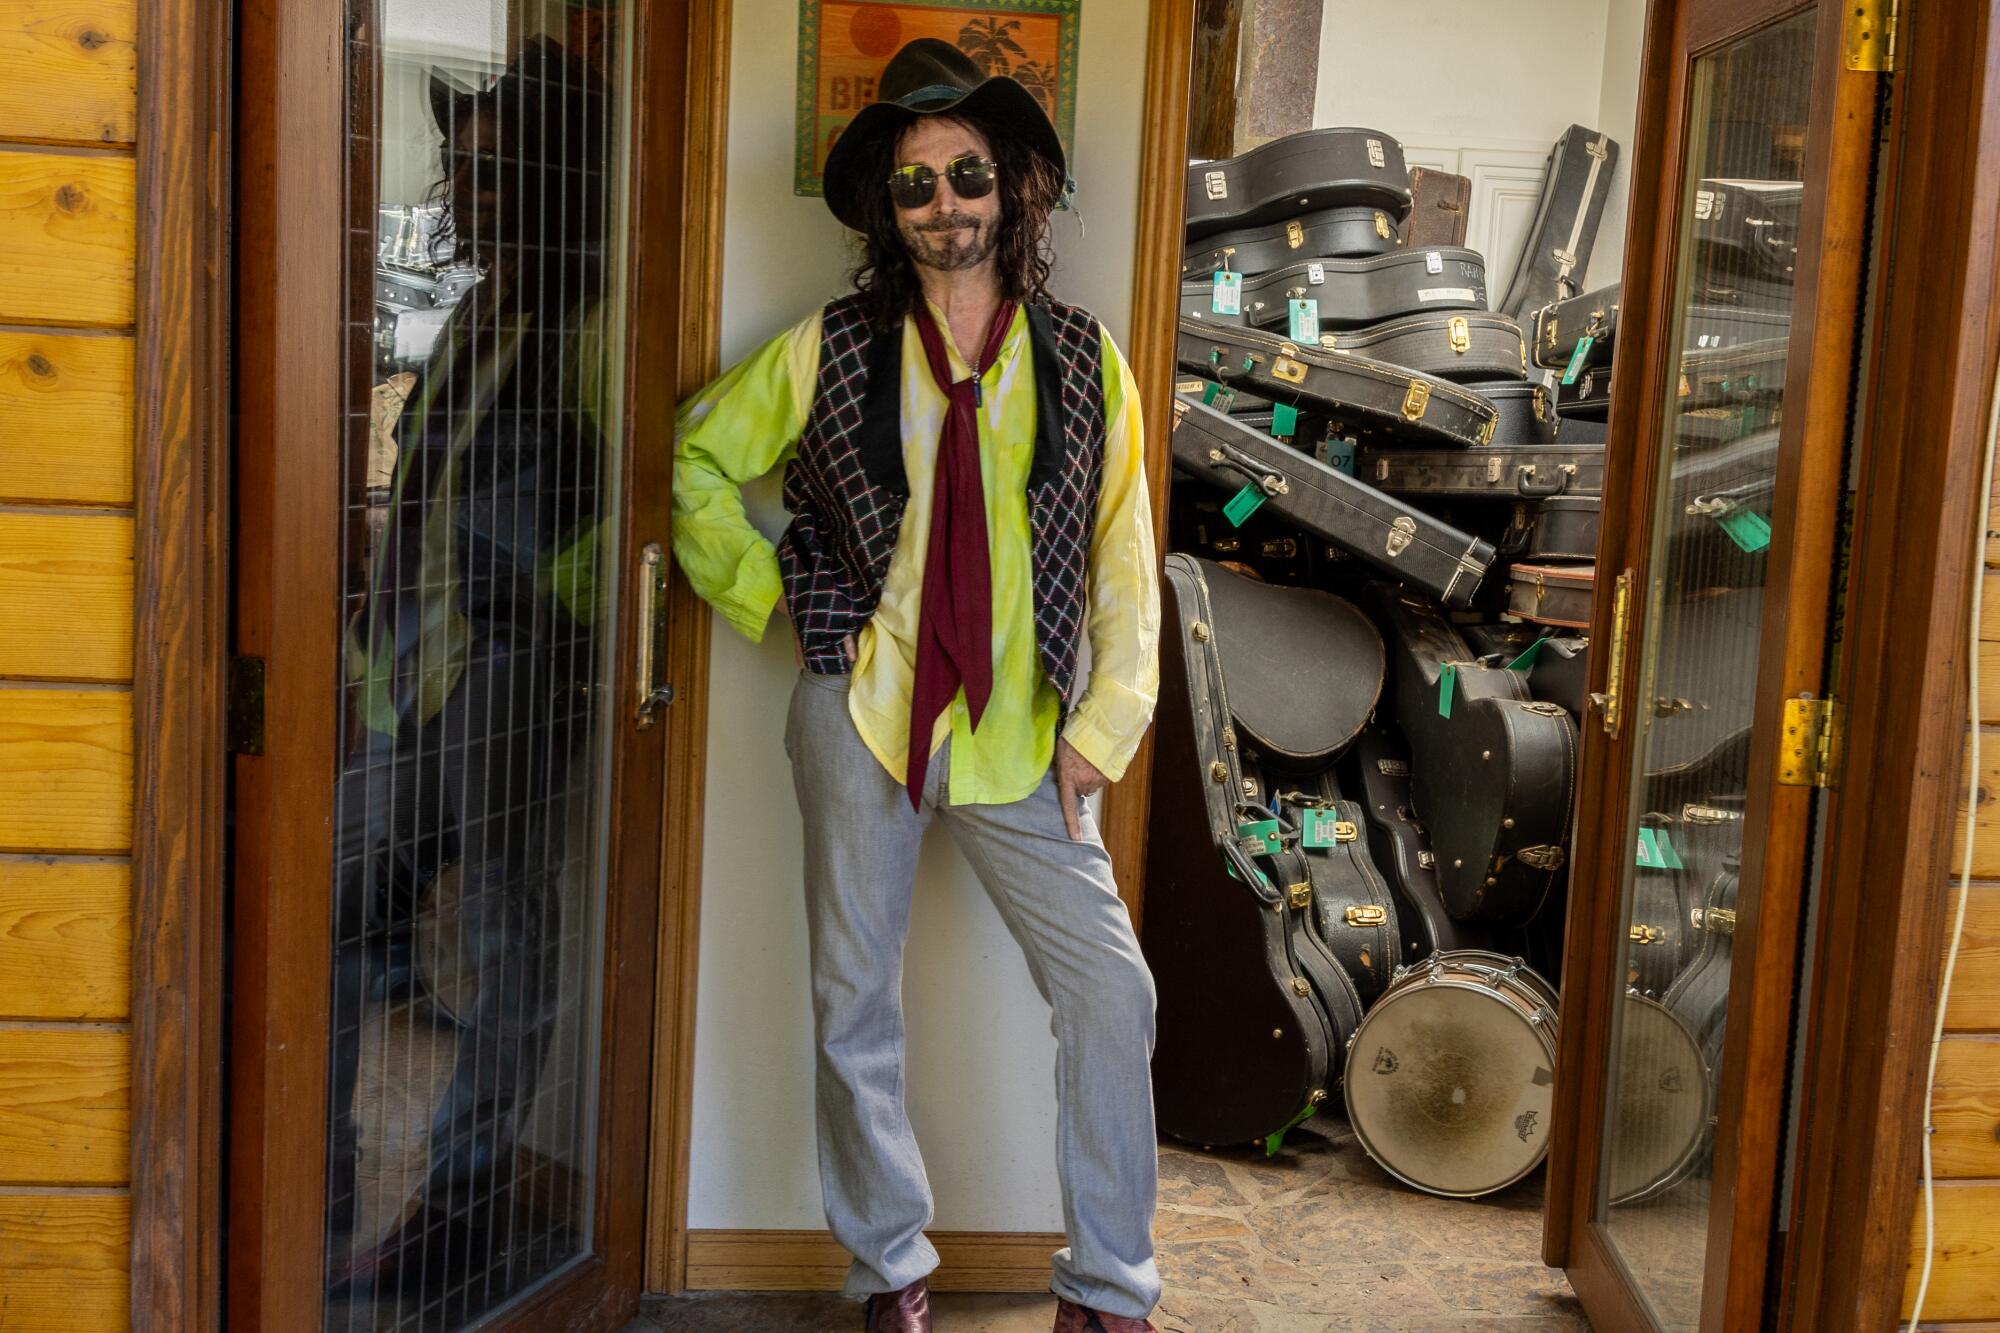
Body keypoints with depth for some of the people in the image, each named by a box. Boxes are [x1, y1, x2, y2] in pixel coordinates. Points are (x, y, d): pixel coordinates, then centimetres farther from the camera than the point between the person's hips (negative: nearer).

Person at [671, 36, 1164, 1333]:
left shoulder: (1083, 362, 3)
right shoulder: (833, 349, 2)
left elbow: (1125, 556, 4)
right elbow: (699, 454, 12)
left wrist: (1105, 724, -3)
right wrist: (772, 596, 2)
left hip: (1020, 733, 0)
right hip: (861, 711, 0)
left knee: (1110, 988, -4)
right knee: (858, 1001, 7)